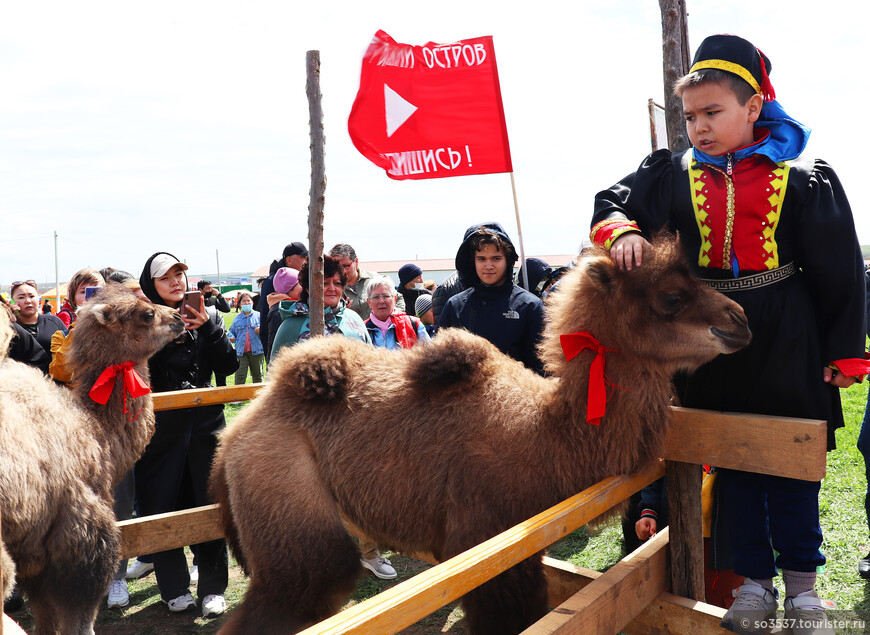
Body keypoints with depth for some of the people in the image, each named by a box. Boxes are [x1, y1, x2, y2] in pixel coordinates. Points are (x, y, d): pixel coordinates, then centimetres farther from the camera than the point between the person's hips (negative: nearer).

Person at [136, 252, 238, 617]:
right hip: (161, 427, -2)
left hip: (206, 425, 2)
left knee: (211, 505, 5)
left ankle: (213, 588, 17)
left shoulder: (206, 316, 6)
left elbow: (228, 367, -1)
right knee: (161, 508, 4)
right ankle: (174, 588, 20)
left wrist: (208, 327, -12)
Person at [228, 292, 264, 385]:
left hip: (256, 350, -1)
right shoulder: (237, 319, 12)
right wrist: (231, 338, -2)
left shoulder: (258, 316, 6)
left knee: (257, 375, 8)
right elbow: (231, 331, 20)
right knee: (240, 376, -5)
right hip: (241, 351, 1)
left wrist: (261, 331, -15)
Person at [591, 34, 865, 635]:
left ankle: (801, 583, 29)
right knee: (732, 464, 11)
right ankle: (755, 580, 28)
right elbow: (614, 203, 1)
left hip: (785, 347, -2)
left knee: (792, 468, 9)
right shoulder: (673, 175, 2)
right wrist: (621, 230, -23)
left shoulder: (804, 179, -4)